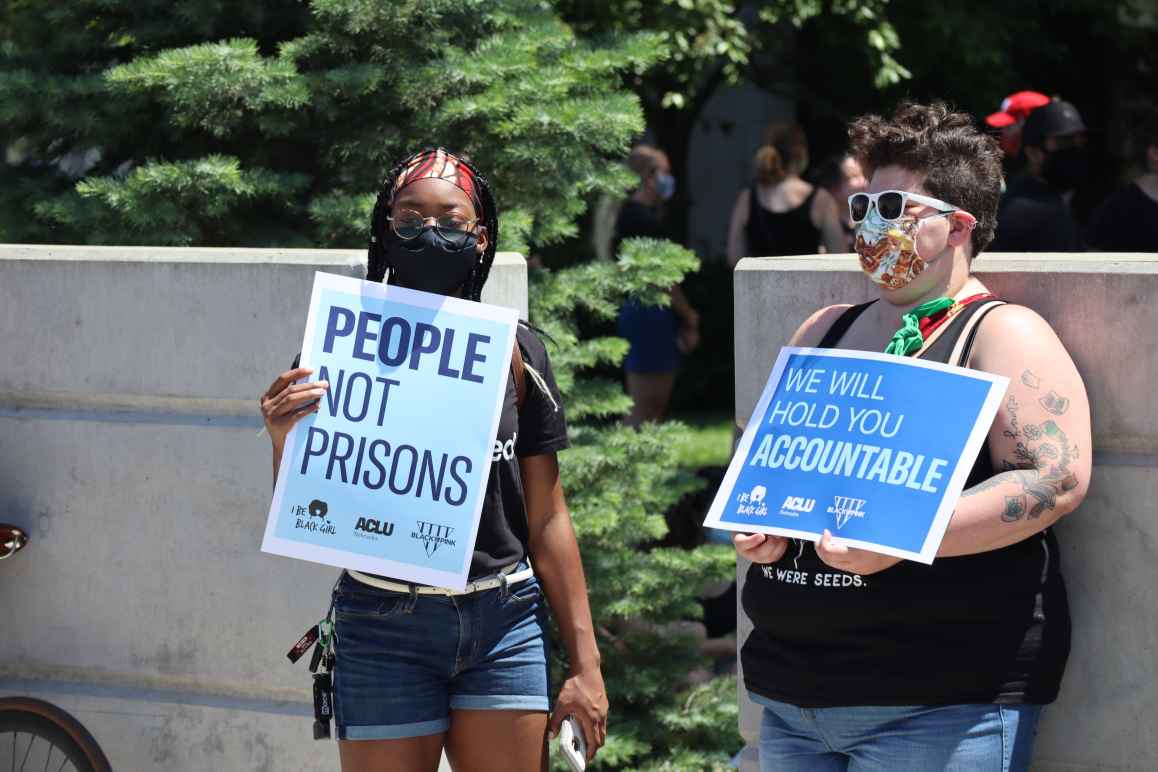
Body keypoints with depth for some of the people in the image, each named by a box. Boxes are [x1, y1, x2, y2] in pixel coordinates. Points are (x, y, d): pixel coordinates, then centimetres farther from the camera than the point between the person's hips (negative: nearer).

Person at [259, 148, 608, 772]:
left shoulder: (515, 351, 5)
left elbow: (547, 519, 8)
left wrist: (585, 664, 6)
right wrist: (284, 444, -20)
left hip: (505, 626, 2)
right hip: (386, 628, -2)